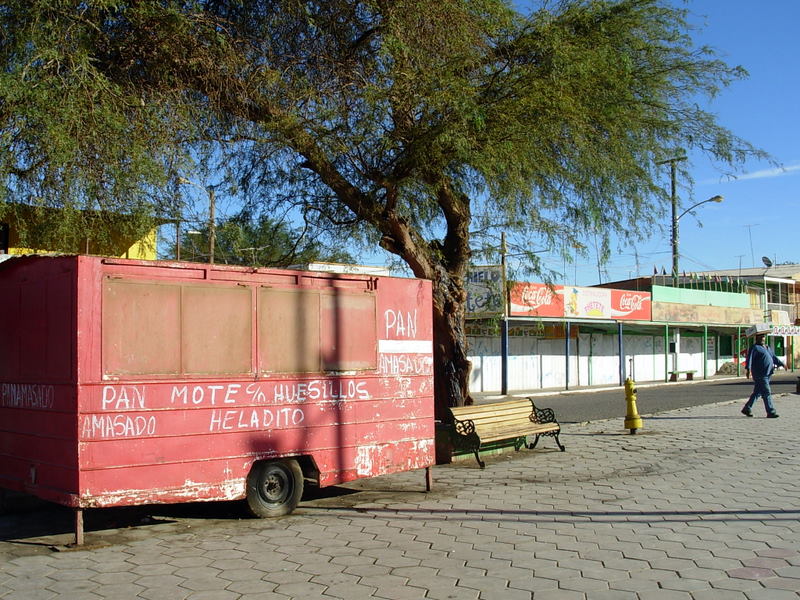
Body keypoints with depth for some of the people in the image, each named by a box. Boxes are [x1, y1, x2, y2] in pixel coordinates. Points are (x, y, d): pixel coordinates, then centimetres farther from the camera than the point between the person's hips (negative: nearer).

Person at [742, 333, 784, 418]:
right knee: (767, 393, -9)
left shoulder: (767, 348, 20)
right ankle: (770, 412, -6)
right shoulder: (755, 348, -7)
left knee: (757, 392, 12)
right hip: (760, 375, -9)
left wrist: (782, 364, 17)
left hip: (767, 374, 9)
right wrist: (748, 369, -30)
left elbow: (774, 357, 27)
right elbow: (749, 358, -18)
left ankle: (747, 409, 20)